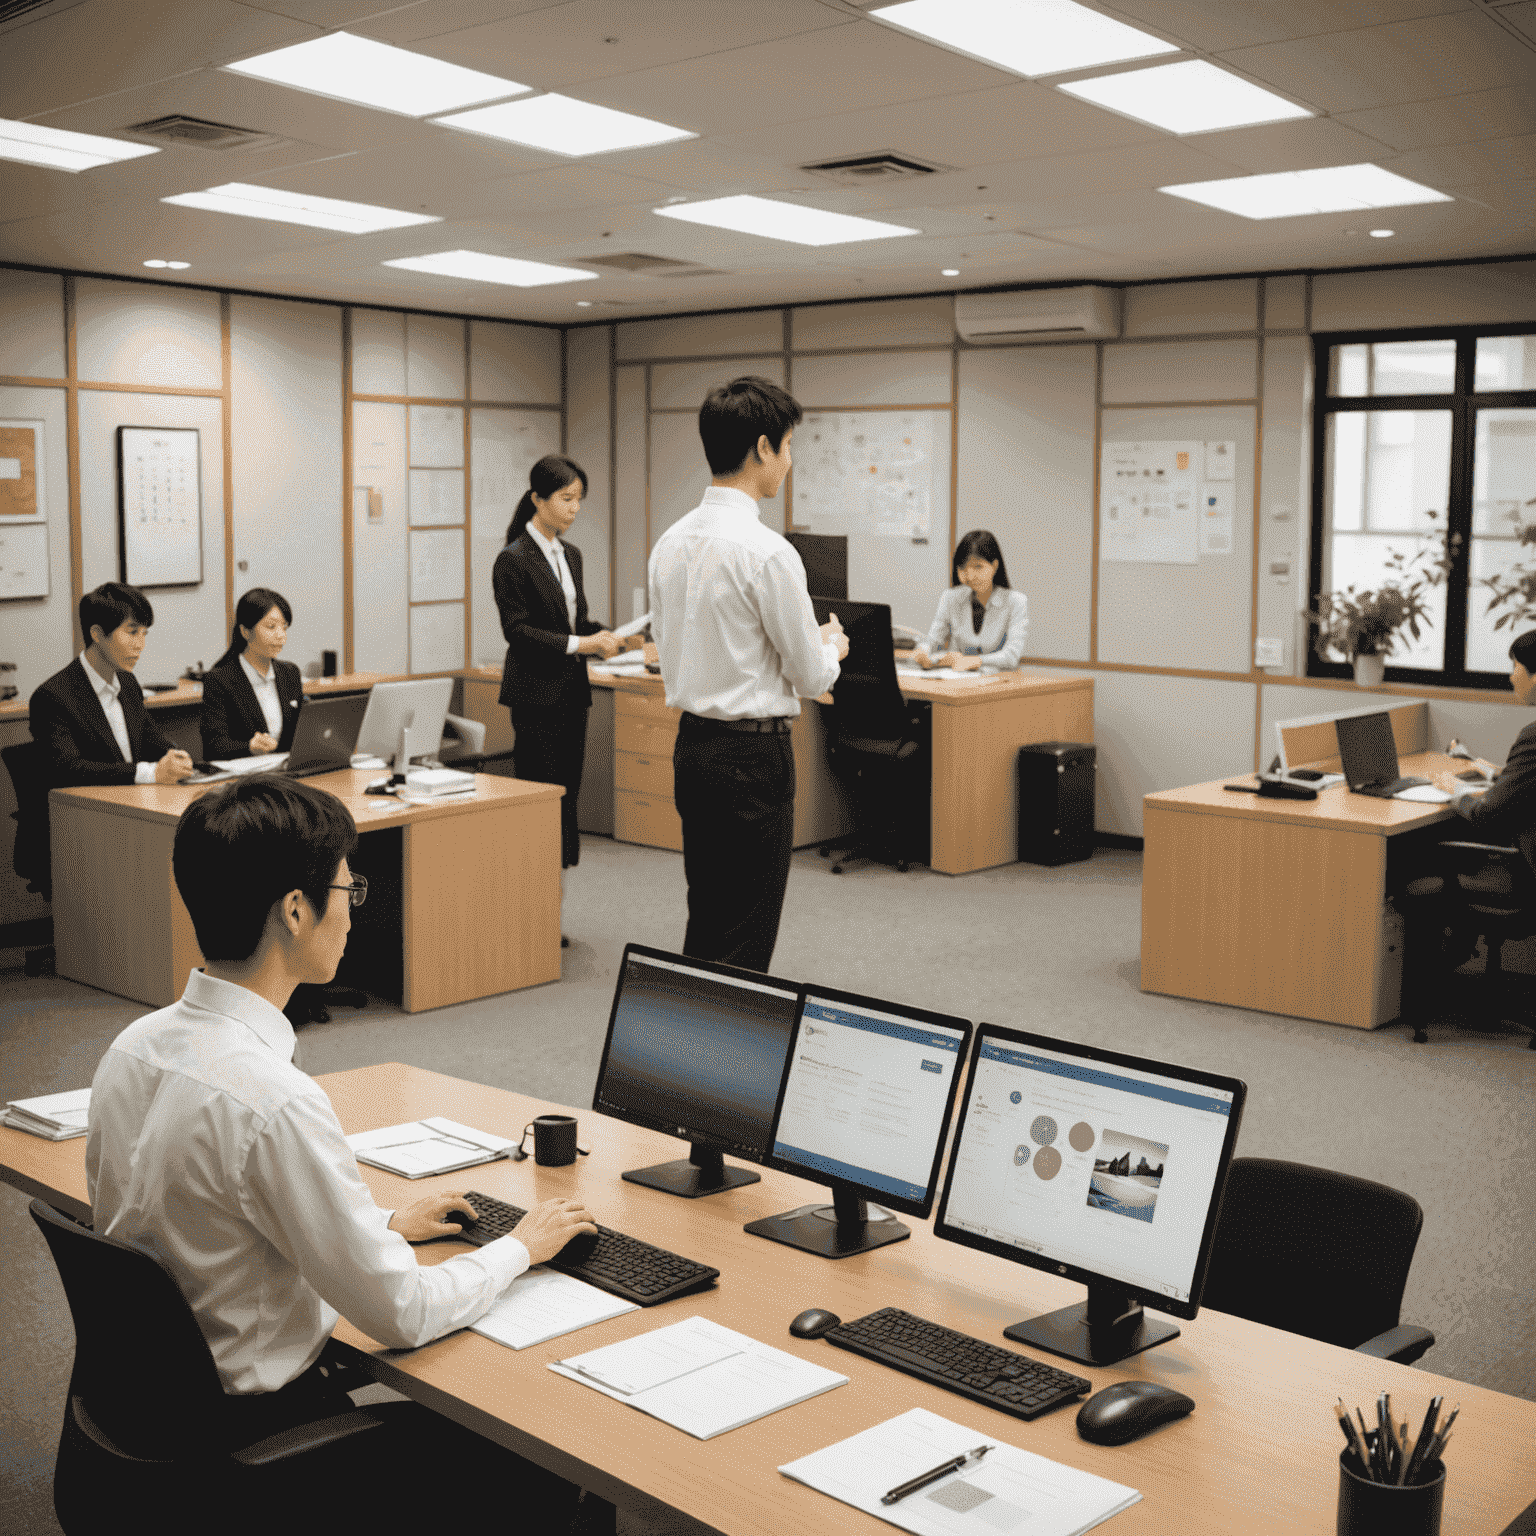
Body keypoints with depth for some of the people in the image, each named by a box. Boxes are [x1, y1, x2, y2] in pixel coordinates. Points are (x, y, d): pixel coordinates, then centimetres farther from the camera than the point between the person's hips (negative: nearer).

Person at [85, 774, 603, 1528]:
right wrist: (520, 1247, -3)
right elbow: (401, 1314, -21)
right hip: (256, 1444, -9)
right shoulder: (274, 1103, -30)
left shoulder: (134, 1045, -3)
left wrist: (382, 1226, 15)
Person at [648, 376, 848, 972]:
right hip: (752, 755, -8)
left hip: (690, 747, 8)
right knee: (746, 944, 0)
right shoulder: (767, 551, -18)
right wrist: (832, 644, 12)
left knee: (704, 924, 17)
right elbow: (812, 678, -12)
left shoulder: (670, 542, 7)